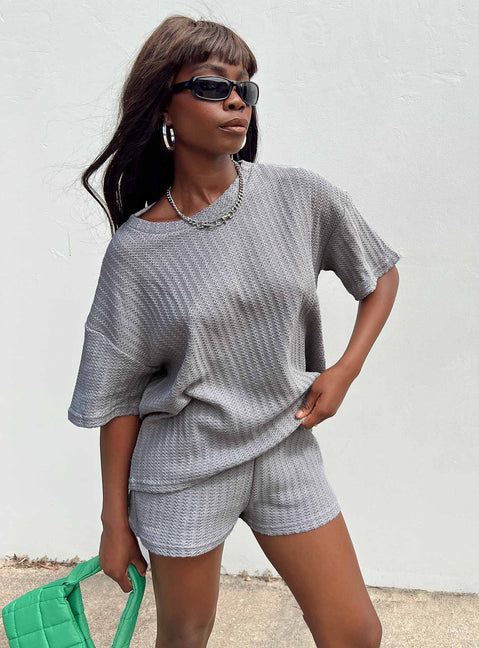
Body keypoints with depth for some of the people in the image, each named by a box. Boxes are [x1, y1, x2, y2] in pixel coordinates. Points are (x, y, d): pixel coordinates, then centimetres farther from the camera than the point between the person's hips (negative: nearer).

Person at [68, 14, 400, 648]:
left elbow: (381, 274, 9)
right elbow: (117, 393, -4)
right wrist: (116, 521, 0)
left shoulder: (302, 196, -7)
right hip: (184, 470, -1)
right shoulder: (136, 249, -11)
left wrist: (345, 370, -5)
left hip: (286, 449, 2)